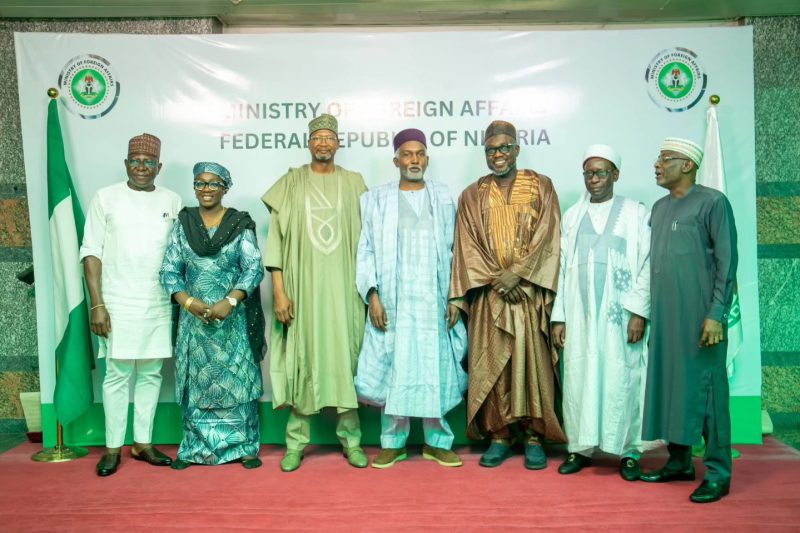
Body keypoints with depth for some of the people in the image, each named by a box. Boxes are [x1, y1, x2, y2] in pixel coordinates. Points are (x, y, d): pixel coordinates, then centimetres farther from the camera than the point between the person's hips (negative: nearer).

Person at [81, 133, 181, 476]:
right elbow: (91, 252, -2)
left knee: (151, 373, 8)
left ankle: (142, 443, 20)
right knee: (117, 374, 2)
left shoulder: (172, 201, 7)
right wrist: (97, 304, -8)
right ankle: (113, 448, 14)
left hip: (159, 305, 3)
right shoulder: (106, 197, 1)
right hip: (118, 304, -2)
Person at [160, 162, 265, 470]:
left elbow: (253, 268, -9)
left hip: (234, 320, -2)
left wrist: (229, 301, -22)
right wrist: (187, 301, -14)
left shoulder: (240, 224, 0)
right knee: (196, 384, 8)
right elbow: (170, 269, 2)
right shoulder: (183, 223, 7)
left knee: (237, 382, 2)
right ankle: (193, 448, 20)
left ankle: (245, 447, 13)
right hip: (194, 319, 2)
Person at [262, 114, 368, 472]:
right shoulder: (290, 183, 5)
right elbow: (276, 239, 1)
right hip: (303, 286, 0)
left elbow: (365, 238, 8)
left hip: (344, 287, 1)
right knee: (302, 360, 4)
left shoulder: (354, 183, 8)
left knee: (346, 357, 4)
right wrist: (279, 291, -6)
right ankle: (296, 441, 14)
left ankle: (350, 437, 16)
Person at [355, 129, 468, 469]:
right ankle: (393, 443, 16)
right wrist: (372, 295, -7)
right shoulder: (377, 200, 6)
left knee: (436, 369, 5)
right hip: (394, 301, 0)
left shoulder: (443, 198, 9)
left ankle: (437, 441, 18)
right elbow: (367, 251, 3)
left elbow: (454, 250, 6)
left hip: (434, 300, 1)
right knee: (393, 370, 3)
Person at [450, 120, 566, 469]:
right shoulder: (472, 195, 10)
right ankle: (499, 435, 11)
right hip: (489, 295, 1)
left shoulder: (541, 186, 7)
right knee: (491, 365, 1)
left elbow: (548, 237, -2)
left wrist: (517, 273, -12)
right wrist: (496, 279, -9)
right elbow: (468, 247, 3)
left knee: (532, 362, -1)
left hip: (531, 293, -1)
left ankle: (534, 435, 10)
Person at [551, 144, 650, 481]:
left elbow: (647, 264, -1)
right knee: (579, 379, 3)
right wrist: (558, 316, 5)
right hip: (580, 315, 3)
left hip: (620, 315, -2)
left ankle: (628, 451, 13)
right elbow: (562, 267, 10)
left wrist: (639, 311, -10)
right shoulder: (572, 216, 12)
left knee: (622, 380, 0)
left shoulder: (635, 213, 4)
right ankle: (580, 448, 14)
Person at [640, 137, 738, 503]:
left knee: (706, 387, -2)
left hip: (700, 315, -7)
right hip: (665, 315, 7)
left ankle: (718, 472, 8)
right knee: (669, 383, 10)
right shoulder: (659, 208, 16)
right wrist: (646, 311, 14)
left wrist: (716, 313, -14)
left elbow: (727, 261, -8)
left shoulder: (712, 202, -4)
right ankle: (679, 462, 22)